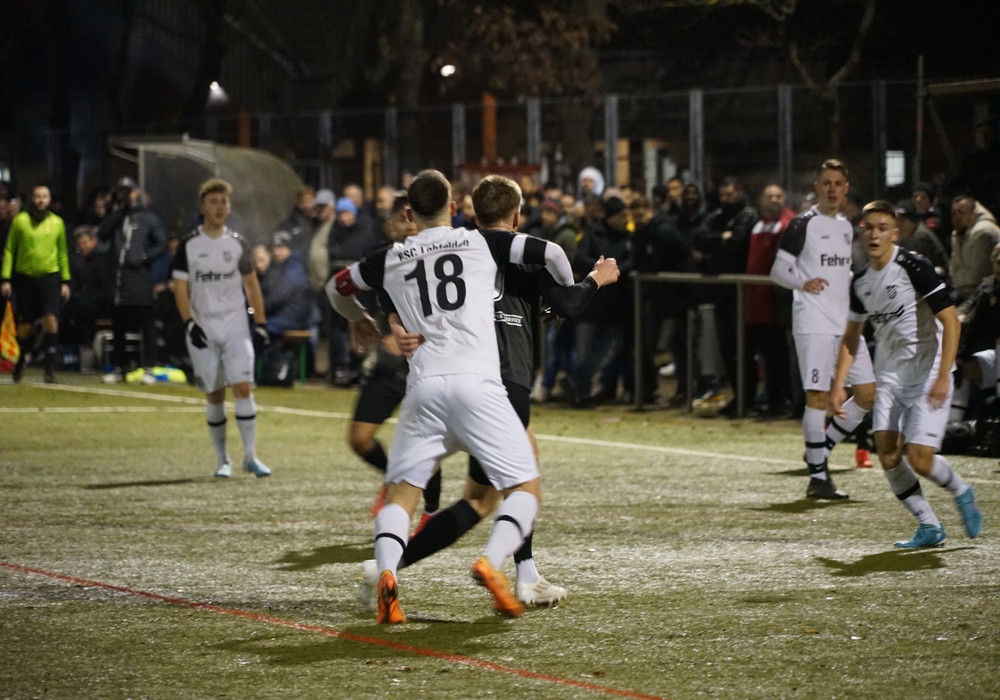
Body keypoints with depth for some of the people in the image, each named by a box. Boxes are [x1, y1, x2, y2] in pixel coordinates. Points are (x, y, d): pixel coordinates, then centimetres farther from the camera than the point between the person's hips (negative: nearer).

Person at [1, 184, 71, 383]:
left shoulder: (57, 222, 4)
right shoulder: (20, 221, -2)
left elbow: (62, 253, 12)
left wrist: (65, 281, 9)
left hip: (50, 277, 0)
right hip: (24, 277, 0)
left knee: (51, 319, -15)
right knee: (24, 325, 5)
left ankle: (50, 367, -13)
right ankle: (20, 363, 29)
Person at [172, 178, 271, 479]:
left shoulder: (237, 243, 5)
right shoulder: (189, 246, 0)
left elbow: (251, 285, 11)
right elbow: (180, 288, -1)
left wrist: (260, 323, 4)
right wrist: (189, 324, -13)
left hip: (236, 326, 1)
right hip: (203, 329, 0)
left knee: (243, 387, -12)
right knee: (214, 396, 3)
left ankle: (250, 455, -8)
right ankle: (222, 460, 12)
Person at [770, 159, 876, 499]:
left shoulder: (847, 228, 16)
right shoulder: (803, 225, -4)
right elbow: (778, 269, -5)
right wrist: (803, 283, -20)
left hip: (846, 323, 7)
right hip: (813, 323, -7)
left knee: (869, 393, 2)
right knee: (819, 396, -10)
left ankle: (822, 447, 17)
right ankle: (818, 476, -6)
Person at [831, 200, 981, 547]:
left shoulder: (914, 268, -14)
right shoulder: (860, 283, 7)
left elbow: (950, 319, -17)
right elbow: (852, 336, 20)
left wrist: (943, 377, -23)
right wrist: (838, 385, 13)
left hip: (928, 373, -6)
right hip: (889, 374, 6)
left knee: (919, 458, -14)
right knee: (887, 452, -8)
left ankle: (961, 492, 17)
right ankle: (929, 527, 6)